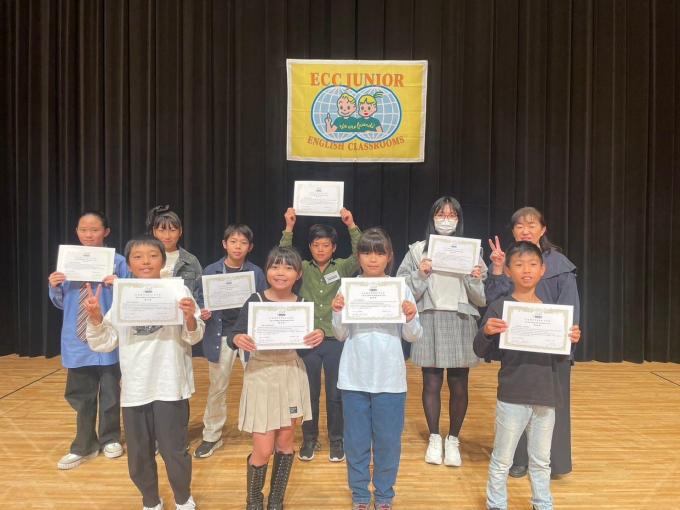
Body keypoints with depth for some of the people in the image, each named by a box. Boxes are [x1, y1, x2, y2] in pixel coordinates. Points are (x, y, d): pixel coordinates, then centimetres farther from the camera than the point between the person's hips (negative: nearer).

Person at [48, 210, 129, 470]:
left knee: (110, 391, 12)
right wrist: (55, 287, -11)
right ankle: (84, 446, 26)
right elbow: (61, 303, 8)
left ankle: (109, 439, 31)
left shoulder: (117, 261, -7)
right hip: (77, 338, 3)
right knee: (80, 394, 11)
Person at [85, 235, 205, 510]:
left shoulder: (178, 290, -4)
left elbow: (194, 337, -4)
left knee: (174, 450, 5)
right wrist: (95, 317, -13)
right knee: (138, 455, 15)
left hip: (170, 386, -3)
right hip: (134, 389, 3)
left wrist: (190, 318, -25)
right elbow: (104, 343, 4)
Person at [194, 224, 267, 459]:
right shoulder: (210, 271, -1)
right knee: (217, 387, 11)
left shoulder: (256, 273, -1)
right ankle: (212, 436, 28)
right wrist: (202, 313, -16)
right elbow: (201, 300, 4)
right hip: (220, 334, 0)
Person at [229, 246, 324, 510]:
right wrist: (237, 340, -30)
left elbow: (309, 342, 6)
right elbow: (233, 336, -8)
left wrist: (319, 335, -15)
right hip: (261, 375, -3)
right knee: (263, 449, -1)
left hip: (291, 376, 3)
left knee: (285, 442, 13)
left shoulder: (302, 304, -2)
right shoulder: (255, 301, -9)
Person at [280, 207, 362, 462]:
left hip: (336, 340, -1)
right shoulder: (303, 269, 3)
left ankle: (336, 440, 26)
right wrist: (289, 228, -19)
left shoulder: (343, 267, 1)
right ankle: (309, 439, 28)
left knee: (336, 394, 9)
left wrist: (351, 226, -23)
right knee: (309, 393, 11)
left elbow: (361, 255, -15)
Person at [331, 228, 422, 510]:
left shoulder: (400, 288, -1)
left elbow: (412, 336, 1)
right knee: (356, 441, 11)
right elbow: (341, 335, 0)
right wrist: (337, 313, -17)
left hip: (390, 378, 0)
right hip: (355, 377, 0)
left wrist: (411, 317, -19)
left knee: (388, 441, 10)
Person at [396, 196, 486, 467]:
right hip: (429, 321, -1)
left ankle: (453, 440, 24)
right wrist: (420, 275, -15)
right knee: (431, 383, 6)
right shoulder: (418, 250, 4)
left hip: (461, 323, 1)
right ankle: (434, 438, 24)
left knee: (458, 386, 6)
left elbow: (483, 298, 7)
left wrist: (476, 280, -12)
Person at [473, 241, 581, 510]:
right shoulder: (499, 308, -8)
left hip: (546, 396, 4)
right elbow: (480, 351, -8)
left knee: (541, 460, 20)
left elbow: (558, 357, 10)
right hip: (512, 395, -3)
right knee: (502, 460, 10)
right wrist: (486, 332, -28)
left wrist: (570, 341, -9)